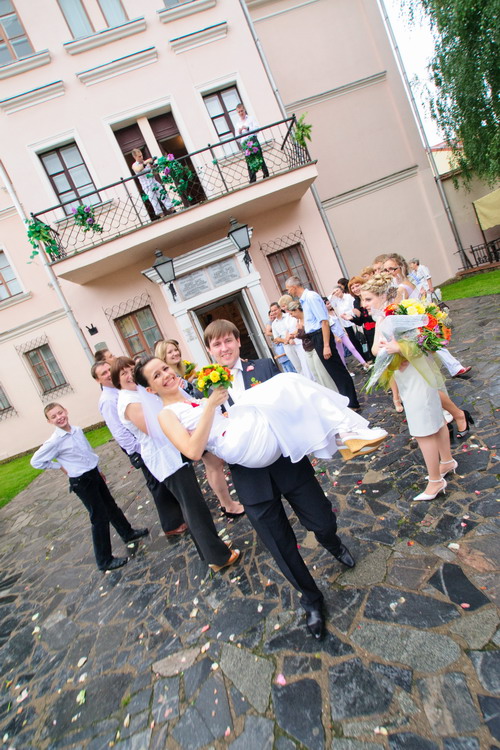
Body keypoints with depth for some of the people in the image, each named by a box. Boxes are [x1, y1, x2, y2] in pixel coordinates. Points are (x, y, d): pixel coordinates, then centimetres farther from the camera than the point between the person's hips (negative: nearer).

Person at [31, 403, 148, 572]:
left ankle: (128, 533, 44)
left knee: (111, 506, 22)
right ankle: (104, 561, 15)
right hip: (81, 482, -7)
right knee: (100, 517, 0)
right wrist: (61, 466, -8)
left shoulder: (78, 430, 1)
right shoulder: (54, 441, -19)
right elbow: (36, 461, -10)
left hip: (94, 474, 7)